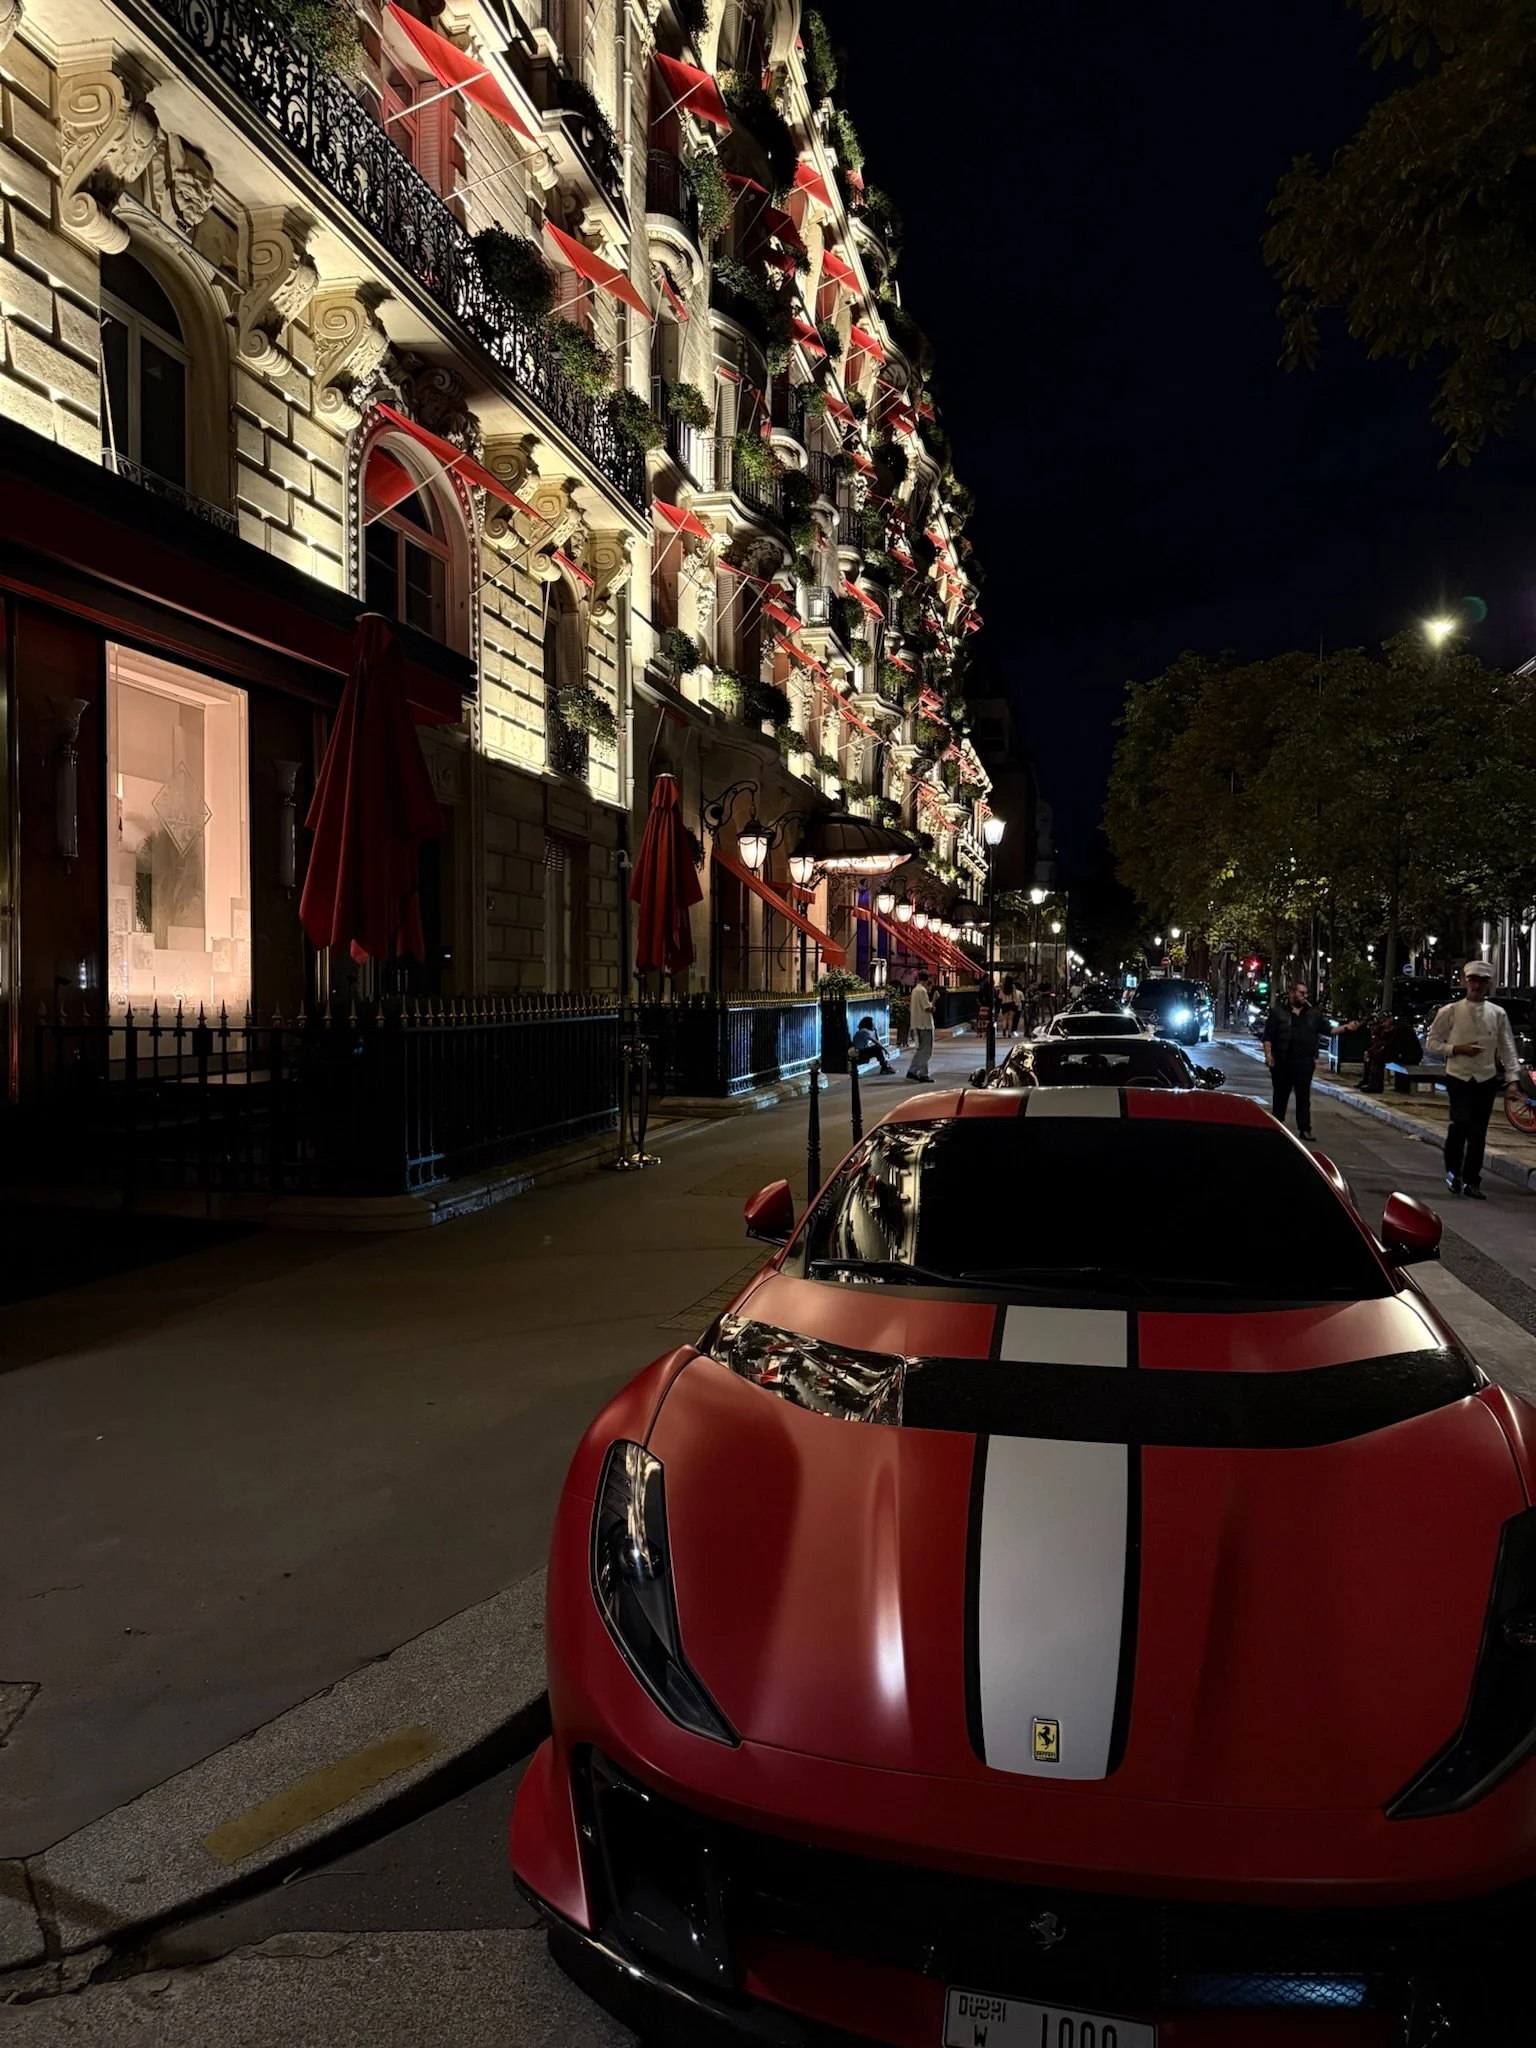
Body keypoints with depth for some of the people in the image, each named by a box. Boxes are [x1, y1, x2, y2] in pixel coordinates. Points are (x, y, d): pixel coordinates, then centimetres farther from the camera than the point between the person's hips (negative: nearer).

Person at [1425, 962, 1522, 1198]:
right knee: (1461, 1122, -18)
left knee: (1479, 1132, 6)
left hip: (1486, 1079, 3)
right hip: (1458, 1077, -3)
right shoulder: (1450, 1012, -2)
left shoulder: (1498, 1014, 3)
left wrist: (1512, 1079, -8)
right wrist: (1457, 1049, -14)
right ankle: (1453, 1170, 5)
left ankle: (1471, 1181, 19)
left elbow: (1508, 1048, 3)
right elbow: (1432, 1042, 3)